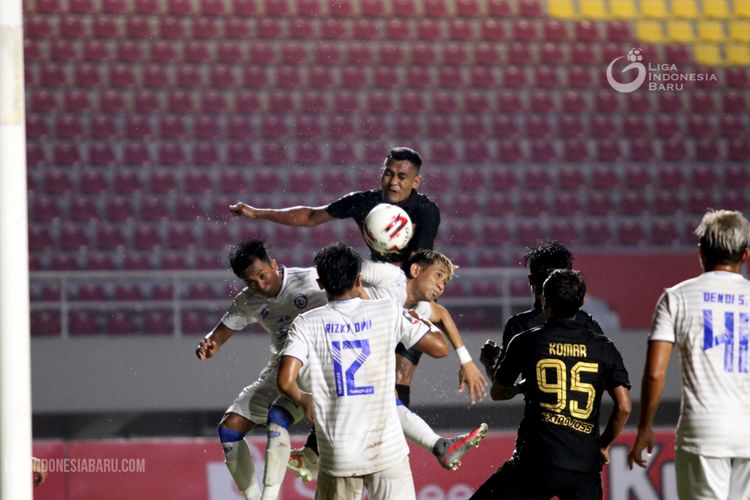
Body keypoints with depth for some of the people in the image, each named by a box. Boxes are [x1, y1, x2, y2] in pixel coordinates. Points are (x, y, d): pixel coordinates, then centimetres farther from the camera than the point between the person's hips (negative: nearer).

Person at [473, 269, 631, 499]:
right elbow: (623, 407, 2)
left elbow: (497, 392, 18)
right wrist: (603, 445, 17)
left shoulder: (525, 342, 4)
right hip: (584, 467, 2)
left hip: (537, 462, -2)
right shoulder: (603, 347, 7)